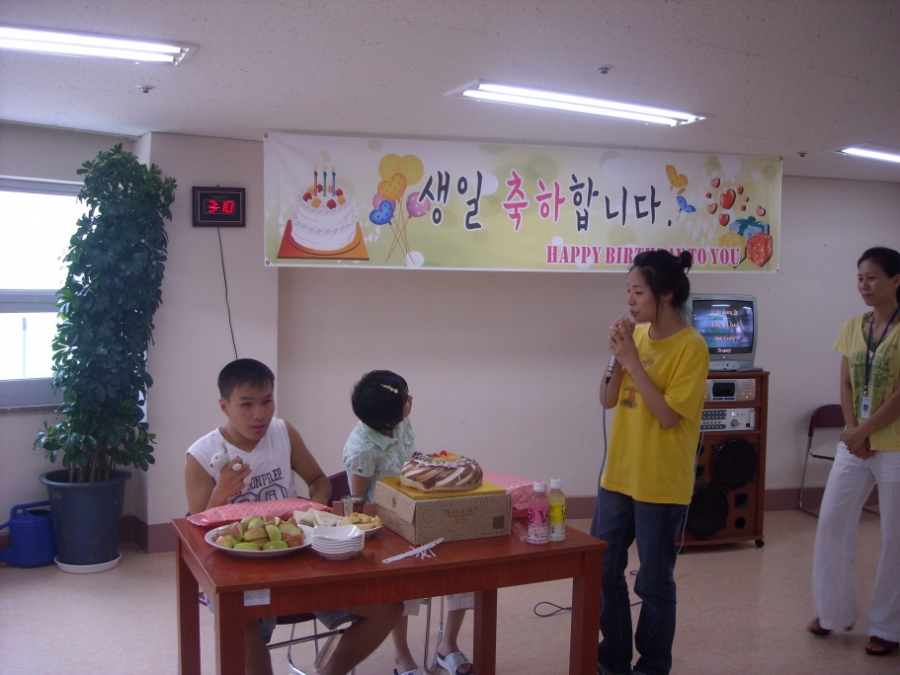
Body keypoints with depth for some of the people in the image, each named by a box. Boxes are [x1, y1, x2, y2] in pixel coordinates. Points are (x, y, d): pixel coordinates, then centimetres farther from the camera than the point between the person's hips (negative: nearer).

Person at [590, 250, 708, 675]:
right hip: (618, 473, 7)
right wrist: (616, 357, -9)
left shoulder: (691, 347, -14)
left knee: (654, 581, 6)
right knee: (603, 570, 14)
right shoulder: (635, 335, 6)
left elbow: (669, 415, -20)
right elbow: (607, 400, 7)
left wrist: (632, 362, -20)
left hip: (661, 483, -7)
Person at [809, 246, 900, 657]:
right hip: (855, 446, 6)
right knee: (832, 525, 7)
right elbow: (845, 384, 6)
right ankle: (835, 611, 24)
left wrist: (864, 431, -14)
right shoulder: (853, 327, 8)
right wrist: (851, 429, -9)